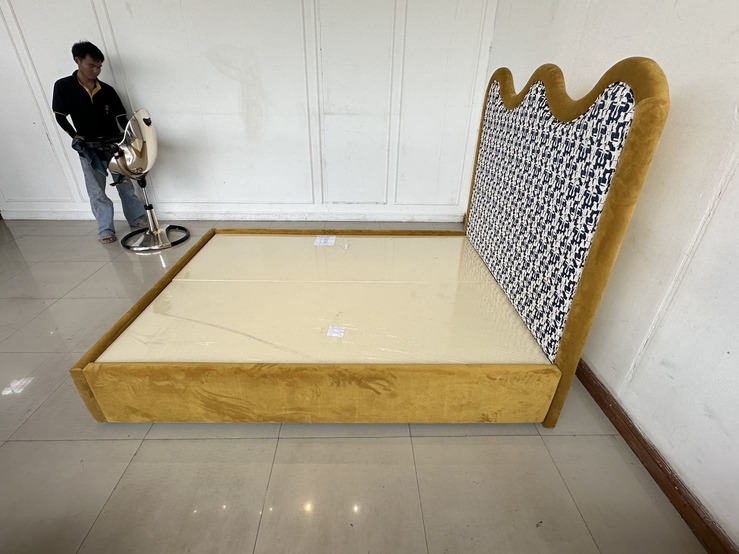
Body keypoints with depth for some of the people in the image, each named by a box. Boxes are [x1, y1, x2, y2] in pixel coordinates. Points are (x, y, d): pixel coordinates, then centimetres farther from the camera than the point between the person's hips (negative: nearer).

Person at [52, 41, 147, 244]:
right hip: (88, 147, -1)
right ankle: (105, 229, 7)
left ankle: (138, 218, 20)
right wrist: (75, 136, -12)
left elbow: (121, 117, 1)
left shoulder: (107, 90, 0)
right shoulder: (63, 86, -5)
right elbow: (60, 116, 0)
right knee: (97, 191, 1)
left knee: (125, 184, 9)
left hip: (114, 143, 2)